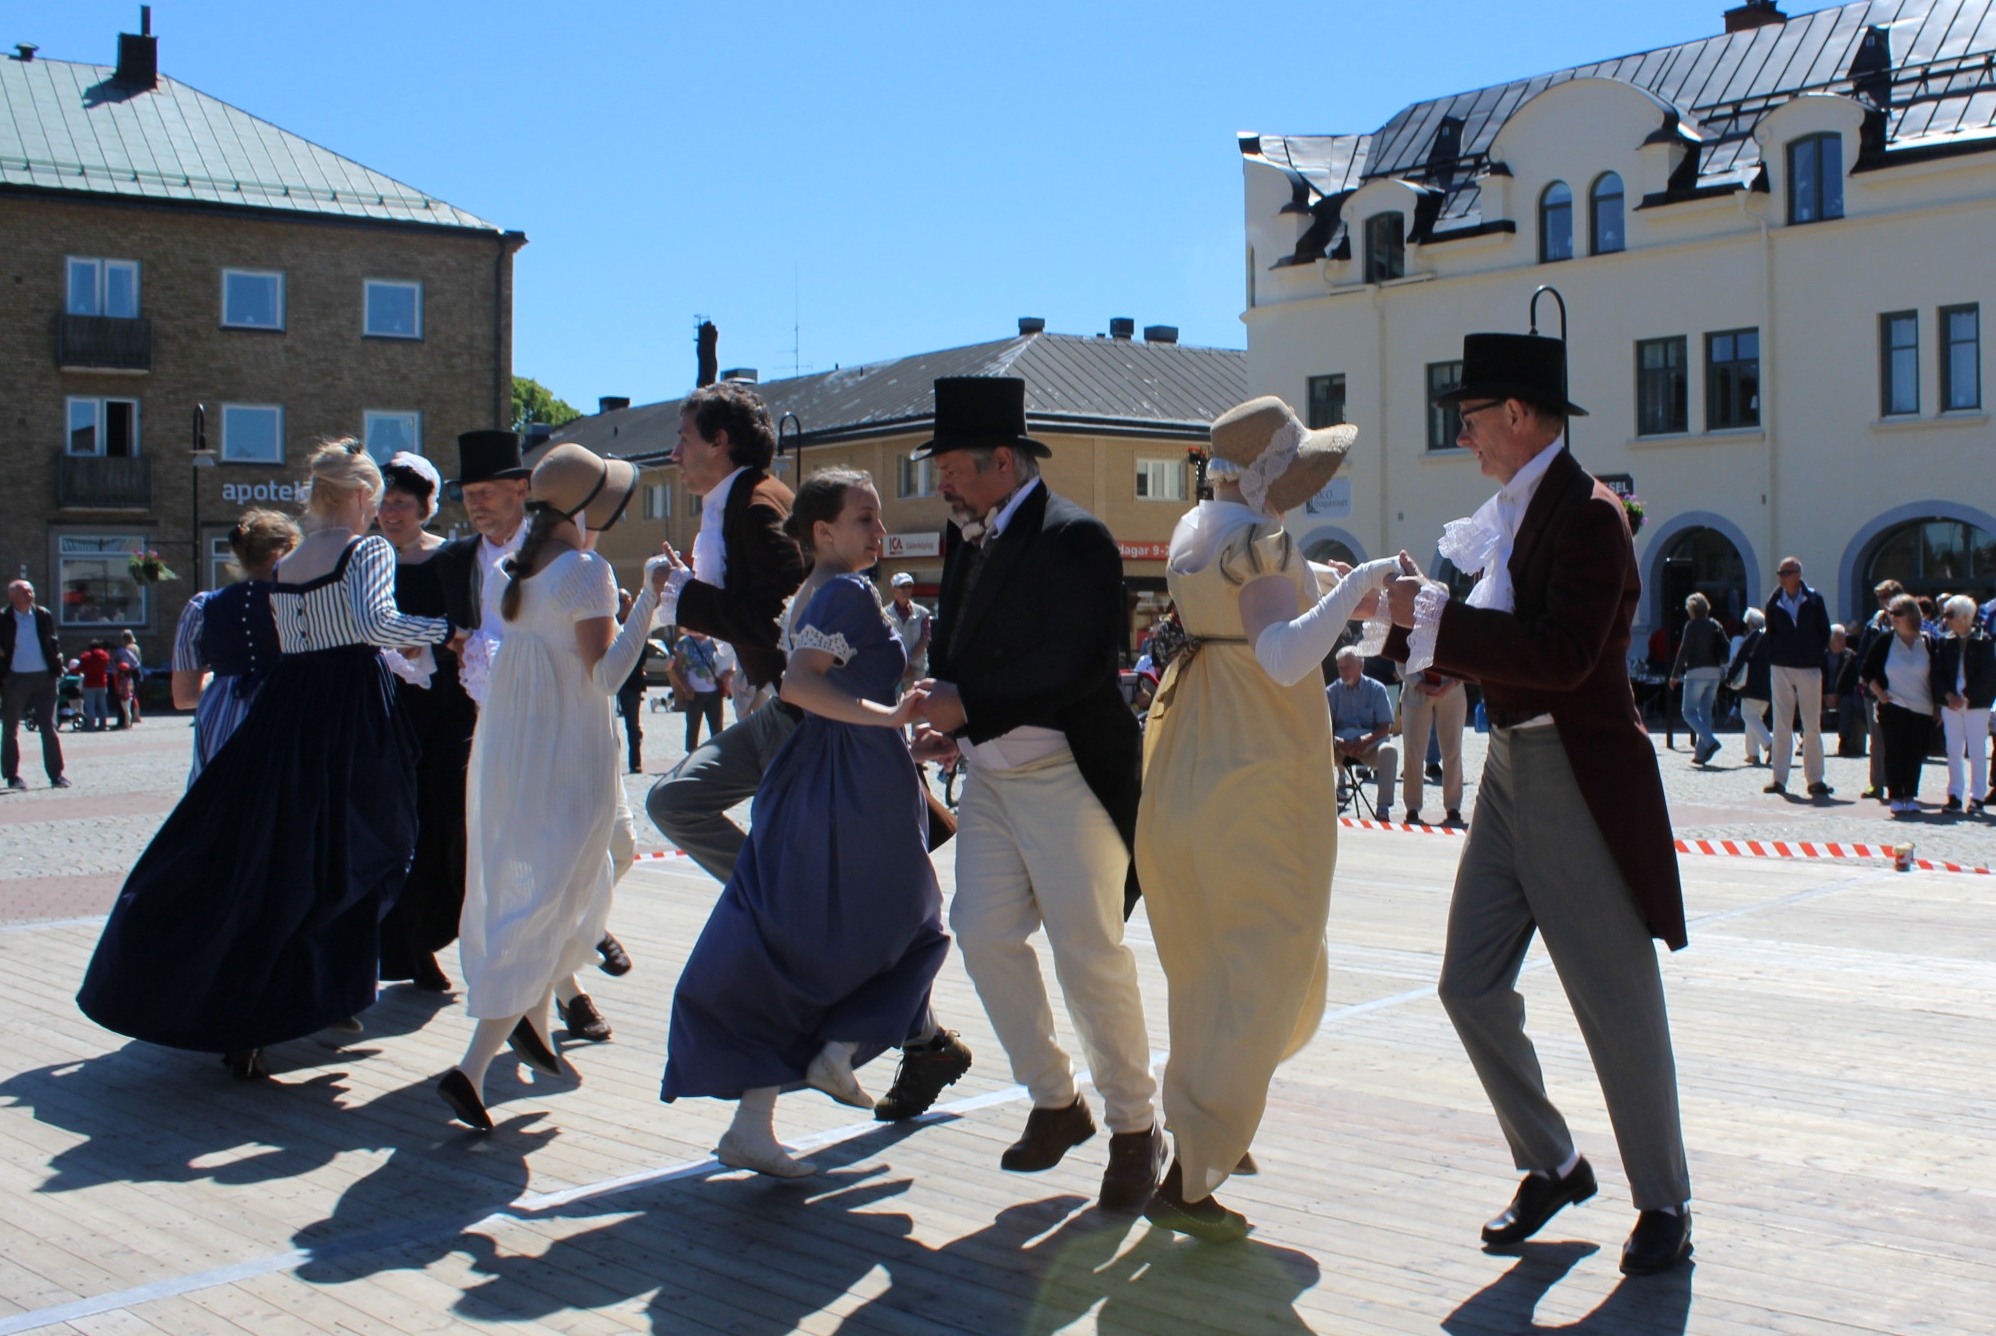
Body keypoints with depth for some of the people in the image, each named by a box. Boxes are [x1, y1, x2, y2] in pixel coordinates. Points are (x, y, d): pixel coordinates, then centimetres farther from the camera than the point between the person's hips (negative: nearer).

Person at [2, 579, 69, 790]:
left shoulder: (44, 615, 4)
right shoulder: (5, 620, -3)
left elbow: (53, 644, 10)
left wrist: (58, 669, 1)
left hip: (43, 677, 2)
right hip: (15, 678, -2)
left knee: (49, 728, 2)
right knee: (11, 729, 7)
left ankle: (56, 775, 4)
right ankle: (12, 775, 15)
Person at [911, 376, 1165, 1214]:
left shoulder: (1071, 537, -14)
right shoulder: (969, 537, 10)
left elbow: (1078, 663, -23)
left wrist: (968, 704, -20)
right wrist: (946, 724, -4)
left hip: (1066, 776, -8)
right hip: (991, 775, 8)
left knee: (1090, 956, -2)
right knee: (984, 931, 4)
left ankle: (1134, 1128, 15)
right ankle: (1054, 1102, 22)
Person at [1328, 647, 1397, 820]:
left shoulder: (1376, 689, 4)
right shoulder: (1332, 691, 8)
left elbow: (1385, 727, -2)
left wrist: (1365, 740, -22)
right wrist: (1337, 741, -22)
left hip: (1369, 746, -1)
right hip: (1340, 747, 1)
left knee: (1388, 751, -34)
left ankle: (1383, 807, -31)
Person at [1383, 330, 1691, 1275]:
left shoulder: (1587, 513, -16)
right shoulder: (1511, 513, 12)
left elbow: (1563, 653, -27)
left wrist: (1434, 615, -26)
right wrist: (1409, 613, 5)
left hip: (1580, 779, -9)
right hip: (1510, 770, 9)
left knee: (1616, 1002, 2)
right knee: (1471, 983, 9)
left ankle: (1663, 1203, 19)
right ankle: (1551, 1166, 26)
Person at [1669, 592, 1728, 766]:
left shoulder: (1692, 625, -7)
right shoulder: (1715, 625, 10)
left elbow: (1684, 650, -10)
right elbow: (1725, 648, 6)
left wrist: (1675, 674, -6)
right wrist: (1721, 665, 18)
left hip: (1696, 672, -6)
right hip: (1714, 673, 6)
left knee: (1689, 711, -1)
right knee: (1705, 712, 10)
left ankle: (1710, 741, -21)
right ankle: (1701, 753, 8)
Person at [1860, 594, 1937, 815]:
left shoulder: (1928, 643, 2)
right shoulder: (1885, 642, 0)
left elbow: (1937, 676, 8)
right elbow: (1866, 671, 7)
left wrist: (1937, 705, 4)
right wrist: (1879, 693, -4)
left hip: (1922, 709, 1)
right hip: (1892, 707, -1)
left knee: (1915, 754, 1)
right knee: (1894, 752, -3)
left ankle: (1911, 796, 9)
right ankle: (1895, 797, 2)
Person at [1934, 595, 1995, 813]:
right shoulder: (1946, 643, 6)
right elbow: (1938, 673, 4)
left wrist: (1966, 697, -14)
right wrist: (1948, 695, -11)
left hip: (1976, 703, -4)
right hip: (1950, 703, 4)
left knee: (1977, 752, 1)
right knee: (1953, 751, 5)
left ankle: (1976, 796, 6)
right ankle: (1955, 795, 10)